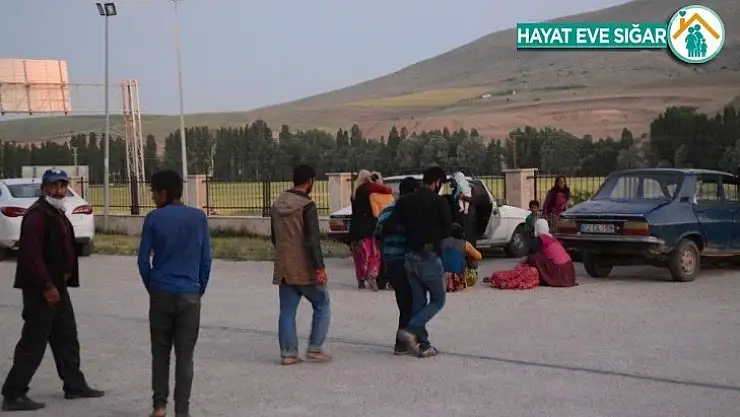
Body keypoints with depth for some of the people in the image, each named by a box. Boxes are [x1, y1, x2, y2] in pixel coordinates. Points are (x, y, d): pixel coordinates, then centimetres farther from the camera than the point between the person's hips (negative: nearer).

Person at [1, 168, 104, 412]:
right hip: (41, 289, -10)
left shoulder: (58, 214, 16)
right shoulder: (36, 215, -16)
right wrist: (47, 286, -25)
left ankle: (75, 386, 27)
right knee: (33, 343, -7)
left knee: (67, 339, 16)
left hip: (57, 286, 10)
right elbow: (31, 255, -24)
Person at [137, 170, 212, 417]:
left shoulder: (153, 219, -4)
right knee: (185, 355, 3)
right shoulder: (198, 217, -1)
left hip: (161, 293, 0)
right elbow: (206, 259, 1)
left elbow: (143, 259, -1)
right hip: (189, 295, 0)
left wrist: (151, 288, 13)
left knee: (160, 351, 14)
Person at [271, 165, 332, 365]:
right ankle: (315, 349, 6)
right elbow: (313, 240, -19)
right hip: (304, 269, -6)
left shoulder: (277, 204, 10)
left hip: (283, 268, 7)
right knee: (322, 306, 8)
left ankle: (288, 353, 8)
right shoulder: (307, 206, -13)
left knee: (287, 311, 9)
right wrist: (320, 267, -19)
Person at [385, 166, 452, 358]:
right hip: (430, 257, -5)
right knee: (438, 300, 8)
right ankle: (411, 330, -10)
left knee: (418, 302, 12)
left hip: (411, 257, 5)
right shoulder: (440, 202, -10)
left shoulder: (405, 201, 2)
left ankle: (423, 345, 12)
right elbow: (446, 231, -4)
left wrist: (409, 230, 10)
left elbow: (390, 226, -6)